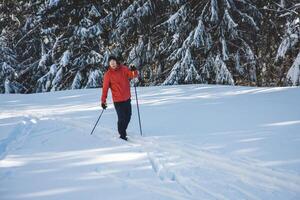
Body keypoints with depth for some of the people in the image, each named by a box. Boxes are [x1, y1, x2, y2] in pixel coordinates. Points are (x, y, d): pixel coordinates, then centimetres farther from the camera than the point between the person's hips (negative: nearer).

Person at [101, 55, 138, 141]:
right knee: (122, 118, -6)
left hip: (127, 98, 5)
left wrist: (133, 70, -24)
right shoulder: (108, 74, -9)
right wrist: (103, 100, -12)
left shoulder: (123, 69, 0)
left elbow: (134, 75, -2)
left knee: (128, 116, 16)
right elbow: (105, 88, -9)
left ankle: (123, 130, 39)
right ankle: (122, 135, 11)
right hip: (118, 100, -5)